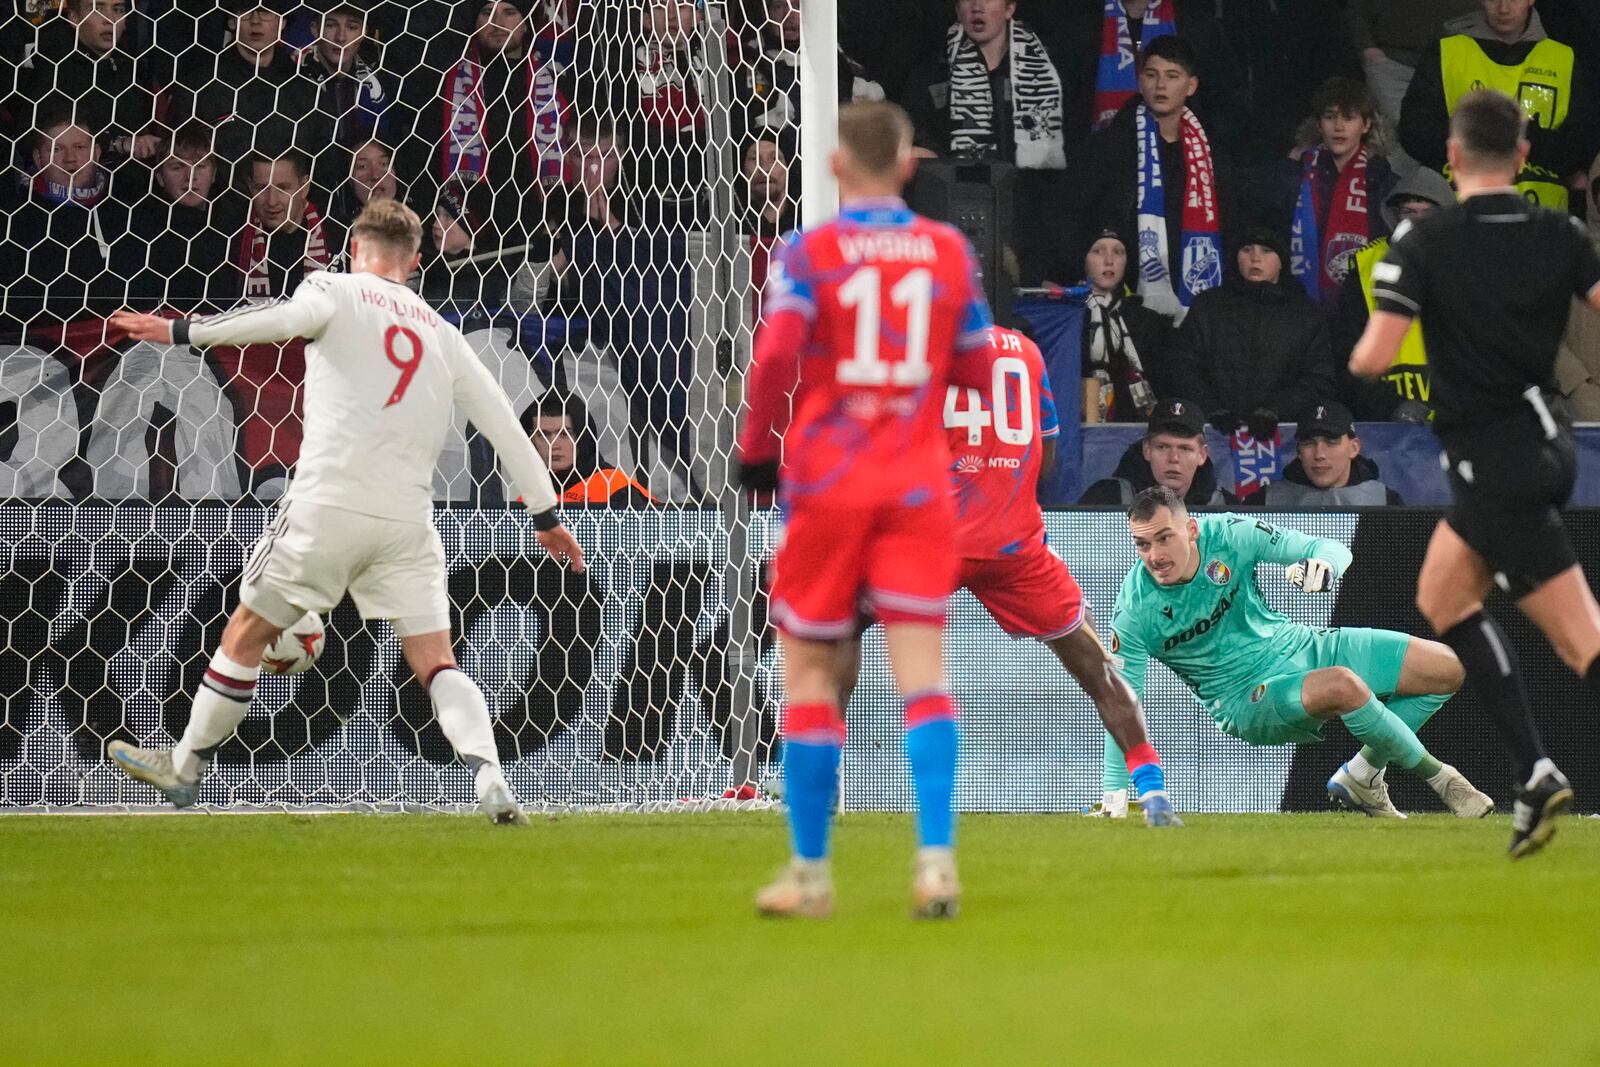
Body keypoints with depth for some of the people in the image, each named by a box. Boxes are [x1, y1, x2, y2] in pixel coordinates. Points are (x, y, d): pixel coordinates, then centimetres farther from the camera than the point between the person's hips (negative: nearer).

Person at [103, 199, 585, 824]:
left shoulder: (336, 290, 5)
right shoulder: (441, 333, 18)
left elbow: (294, 316, -19)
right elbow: (504, 425, 18)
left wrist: (180, 332, -18)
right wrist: (546, 515, 25)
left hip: (328, 503, -3)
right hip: (407, 515, 3)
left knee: (246, 633, 14)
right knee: (435, 663, 3)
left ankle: (184, 767, 24)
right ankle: (488, 773, -20)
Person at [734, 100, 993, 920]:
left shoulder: (807, 254, -4)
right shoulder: (950, 252, 5)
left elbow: (776, 356, -17)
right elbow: (975, 370, 10)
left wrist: (756, 449, -5)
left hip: (827, 483, -2)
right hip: (919, 485, 2)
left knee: (808, 670, 8)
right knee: (922, 674, -4)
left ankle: (810, 873, 11)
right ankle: (936, 858, -18)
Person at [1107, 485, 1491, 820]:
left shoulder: (1227, 535, -13)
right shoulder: (1134, 612, -18)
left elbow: (1334, 551, -7)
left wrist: (1323, 563, -32)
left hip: (1296, 645, 5)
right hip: (1248, 699, -5)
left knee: (1449, 668, -6)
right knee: (1342, 686, -36)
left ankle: (1361, 776, 2)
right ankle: (1438, 777, -14)